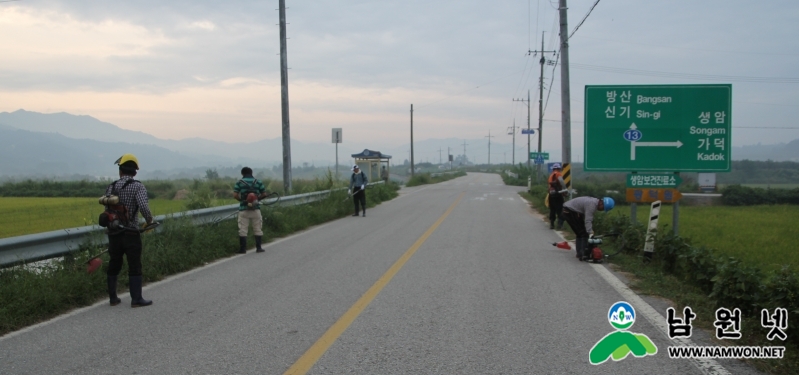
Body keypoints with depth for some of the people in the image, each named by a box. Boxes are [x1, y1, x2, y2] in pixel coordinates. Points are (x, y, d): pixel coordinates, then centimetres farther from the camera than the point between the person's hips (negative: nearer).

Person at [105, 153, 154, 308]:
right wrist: (149, 219, -4)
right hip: (130, 233, -5)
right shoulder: (138, 186, -9)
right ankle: (136, 299, 3)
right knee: (134, 266, 1)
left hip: (113, 233, 5)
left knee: (114, 265, 14)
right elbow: (144, 207, -22)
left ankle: (113, 298, 22)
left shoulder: (111, 187, 7)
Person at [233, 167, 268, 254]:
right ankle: (258, 247, 11)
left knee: (243, 230, 4)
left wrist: (241, 200, 10)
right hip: (256, 208, 1)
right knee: (258, 229, 10)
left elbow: (235, 195, -8)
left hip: (243, 209, -1)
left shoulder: (239, 182, 0)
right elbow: (264, 194, 4)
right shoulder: (258, 182, 4)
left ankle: (243, 249, 4)